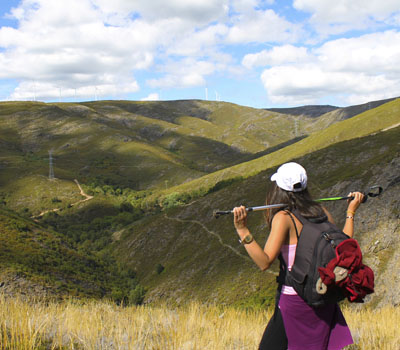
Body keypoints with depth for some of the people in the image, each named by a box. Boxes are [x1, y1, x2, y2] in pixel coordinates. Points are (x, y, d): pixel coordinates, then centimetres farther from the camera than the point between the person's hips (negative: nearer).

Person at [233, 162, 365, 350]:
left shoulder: (283, 217, -14)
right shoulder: (322, 213, 1)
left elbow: (265, 262, -21)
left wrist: (242, 230, -25)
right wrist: (351, 213, 21)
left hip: (294, 301, -5)